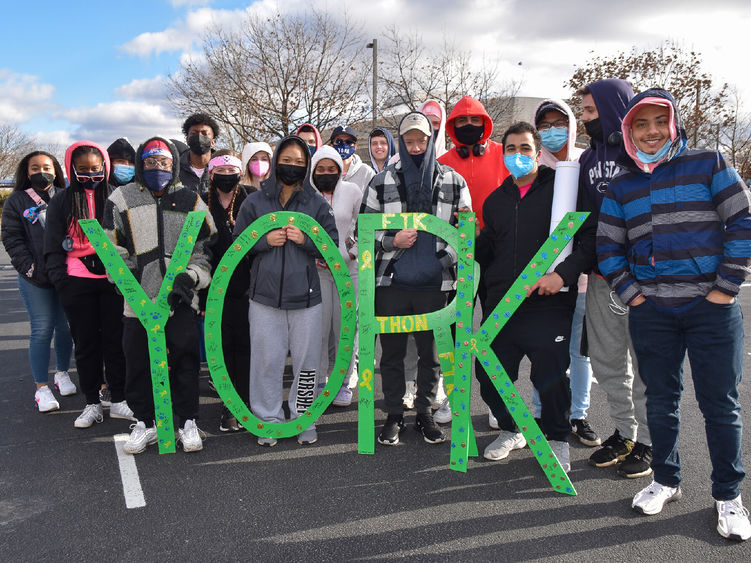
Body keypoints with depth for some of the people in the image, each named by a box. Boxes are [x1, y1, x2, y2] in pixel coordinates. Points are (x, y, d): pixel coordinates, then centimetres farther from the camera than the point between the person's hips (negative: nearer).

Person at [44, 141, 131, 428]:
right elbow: (53, 245, 7)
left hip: (114, 279, -1)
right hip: (77, 283, 1)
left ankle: (119, 400, 17)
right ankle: (92, 403, 20)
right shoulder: (62, 201, 7)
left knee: (115, 340, 4)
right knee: (86, 343, 8)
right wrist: (59, 278, -4)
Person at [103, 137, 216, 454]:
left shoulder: (190, 200, 7)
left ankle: (187, 422, 20)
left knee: (185, 362, 3)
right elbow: (113, 248, 8)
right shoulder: (122, 199, 7)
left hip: (181, 298, 0)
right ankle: (145, 423, 26)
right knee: (138, 363, 8)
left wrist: (190, 278, -7)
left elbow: (204, 247, 7)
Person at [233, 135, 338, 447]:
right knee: (267, 361, 5)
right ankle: (268, 420, 21)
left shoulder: (317, 203, 6)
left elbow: (332, 245, 5)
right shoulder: (255, 202, 6)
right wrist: (265, 240, -10)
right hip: (264, 297, 0)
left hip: (306, 298, 0)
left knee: (306, 362, 6)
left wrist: (305, 240, -12)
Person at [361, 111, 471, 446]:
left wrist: (447, 257, -7)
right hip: (391, 282, 0)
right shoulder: (382, 182, 5)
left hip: (434, 284, 0)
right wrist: (392, 241, -10)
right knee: (392, 351, 9)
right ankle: (394, 415, 24)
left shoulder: (454, 182, 6)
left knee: (430, 353, 10)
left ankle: (425, 413, 27)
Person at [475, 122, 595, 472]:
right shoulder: (496, 200, 16)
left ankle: (557, 439, 26)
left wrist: (564, 273, -17)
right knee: (489, 373, 9)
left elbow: (590, 237, -6)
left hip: (549, 303, -5)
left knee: (550, 377, -2)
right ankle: (511, 430, 34)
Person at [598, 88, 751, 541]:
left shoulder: (708, 164, 1)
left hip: (711, 308, -2)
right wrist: (631, 294, 0)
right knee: (661, 399, 12)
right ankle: (666, 481, 29)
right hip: (651, 312, 3)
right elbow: (608, 247, 10)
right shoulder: (622, 185, 9)